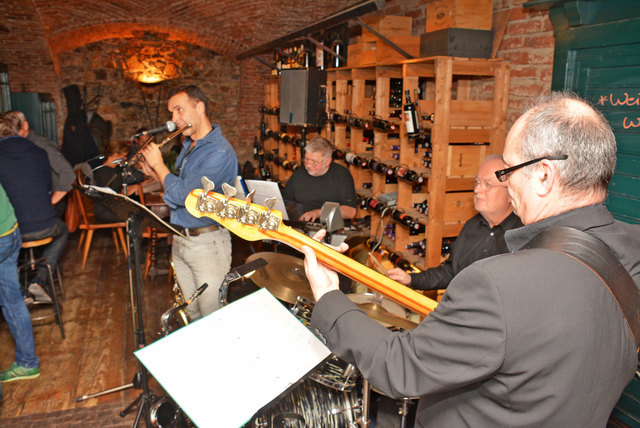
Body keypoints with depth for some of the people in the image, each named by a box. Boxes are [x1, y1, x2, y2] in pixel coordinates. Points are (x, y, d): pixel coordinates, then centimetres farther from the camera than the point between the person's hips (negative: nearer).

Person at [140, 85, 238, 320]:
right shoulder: (188, 146, 11)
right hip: (180, 240, 9)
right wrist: (153, 173, 4)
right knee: (191, 311, 19)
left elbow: (182, 196, -26)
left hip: (207, 243, -9)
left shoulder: (220, 153, -21)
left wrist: (158, 164, -11)